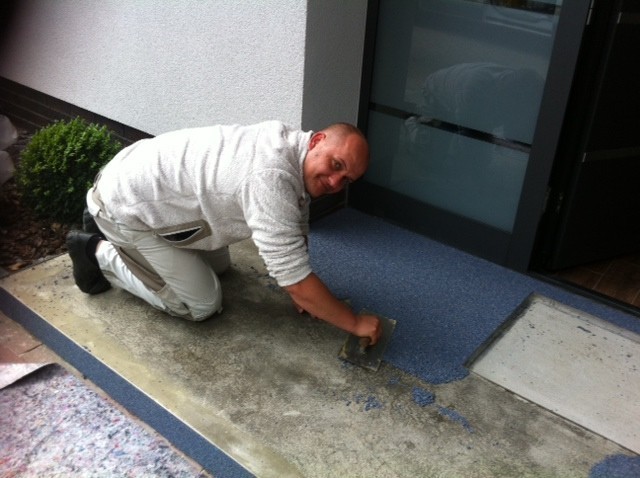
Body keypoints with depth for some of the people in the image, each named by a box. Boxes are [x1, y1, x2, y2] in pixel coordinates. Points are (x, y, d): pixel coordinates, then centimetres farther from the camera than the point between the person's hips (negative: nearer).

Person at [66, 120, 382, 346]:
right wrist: (355, 324, -20)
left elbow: (295, 233, 9)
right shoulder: (272, 177, -34)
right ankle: (99, 253, 8)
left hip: (149, 182, 9)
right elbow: (295, 281, -31)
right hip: (127, 205, -9)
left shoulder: (291, 146, -4)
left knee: (218, 265, 23)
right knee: (202, 304, -4)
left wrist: (303, 289, 1)